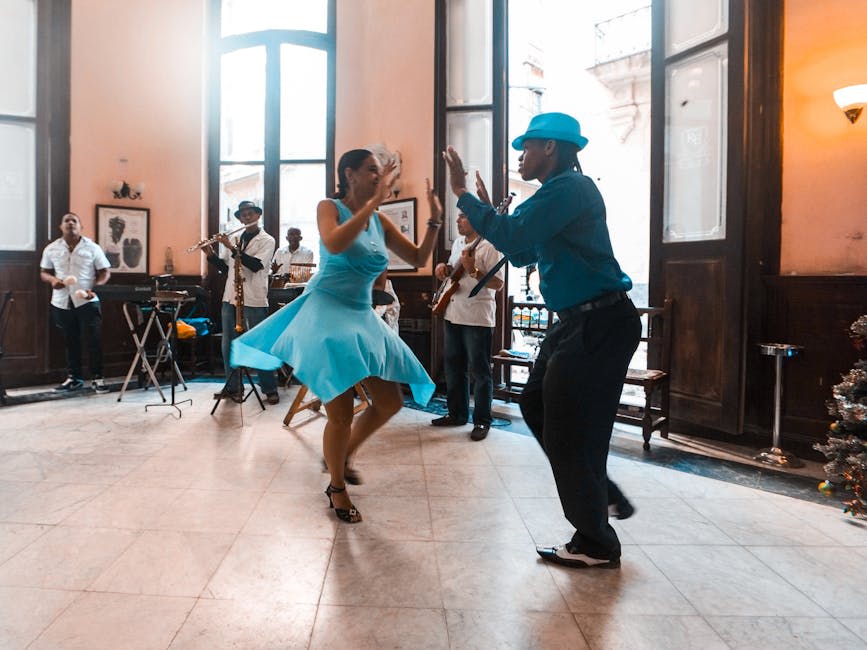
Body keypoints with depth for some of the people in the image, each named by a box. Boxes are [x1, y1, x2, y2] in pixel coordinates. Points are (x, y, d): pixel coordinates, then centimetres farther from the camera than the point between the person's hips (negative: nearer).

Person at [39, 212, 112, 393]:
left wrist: (95, 288, -15)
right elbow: (44, 273, 14)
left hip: (87, 301, -3)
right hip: (61, 302, 3)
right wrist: (52, 280, -9)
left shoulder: (92, 247, 0)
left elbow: (105, 272, 2)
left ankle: (97, 378, 0)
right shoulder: (51, 249, 7)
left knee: (94, 339, -7)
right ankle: (73, 377, 21)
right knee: (70, 341, 11)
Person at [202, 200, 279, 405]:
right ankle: (233, 387, 19)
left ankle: (270, 389, 6)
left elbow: (255, 265, -18)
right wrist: (211, 255, -1)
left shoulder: (267, 240, -2)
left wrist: (232, 248, -18)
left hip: (255, 301, -6)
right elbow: (224, 268, 15)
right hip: (230, 298, 6)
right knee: (228, 344, 8)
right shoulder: (234, 239, 15)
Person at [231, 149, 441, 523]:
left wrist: (435, 220, 0)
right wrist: (374, 201, -22)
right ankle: (337, 489, 19)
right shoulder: (330, 207, -4)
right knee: (342, 414, -6)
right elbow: (334, 244, -26)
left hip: (362, 318, 7)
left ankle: (342, 456, 30)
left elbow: (418, 259, 11)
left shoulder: (381, 222, 10)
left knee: (390, 403, 6)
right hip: (326, 313, -6)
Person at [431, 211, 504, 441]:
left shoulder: (489, 247, -11)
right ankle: (457, 413, 28)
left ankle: (482, 421, 9)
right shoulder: (458, 243, 14)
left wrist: (473, 270, -27)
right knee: (453, 366, 15)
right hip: (453, 315, 8)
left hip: (478, 318, -8)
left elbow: (498, 283, -16)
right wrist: (443, 267, 6)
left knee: (479, 370, -1)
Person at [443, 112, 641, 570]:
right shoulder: (562, 189, 19)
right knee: (537, 406, 17)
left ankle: (596, 546, 14)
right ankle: (603, 496, 27)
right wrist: (486, 208, 18)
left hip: (599, 324, -10)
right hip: (578, 321, 11)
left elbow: (511, 239, -23)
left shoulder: (569, 187, -14)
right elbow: (522, 254, 22)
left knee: (568, 429, -3)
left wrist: (463, 195, -12)